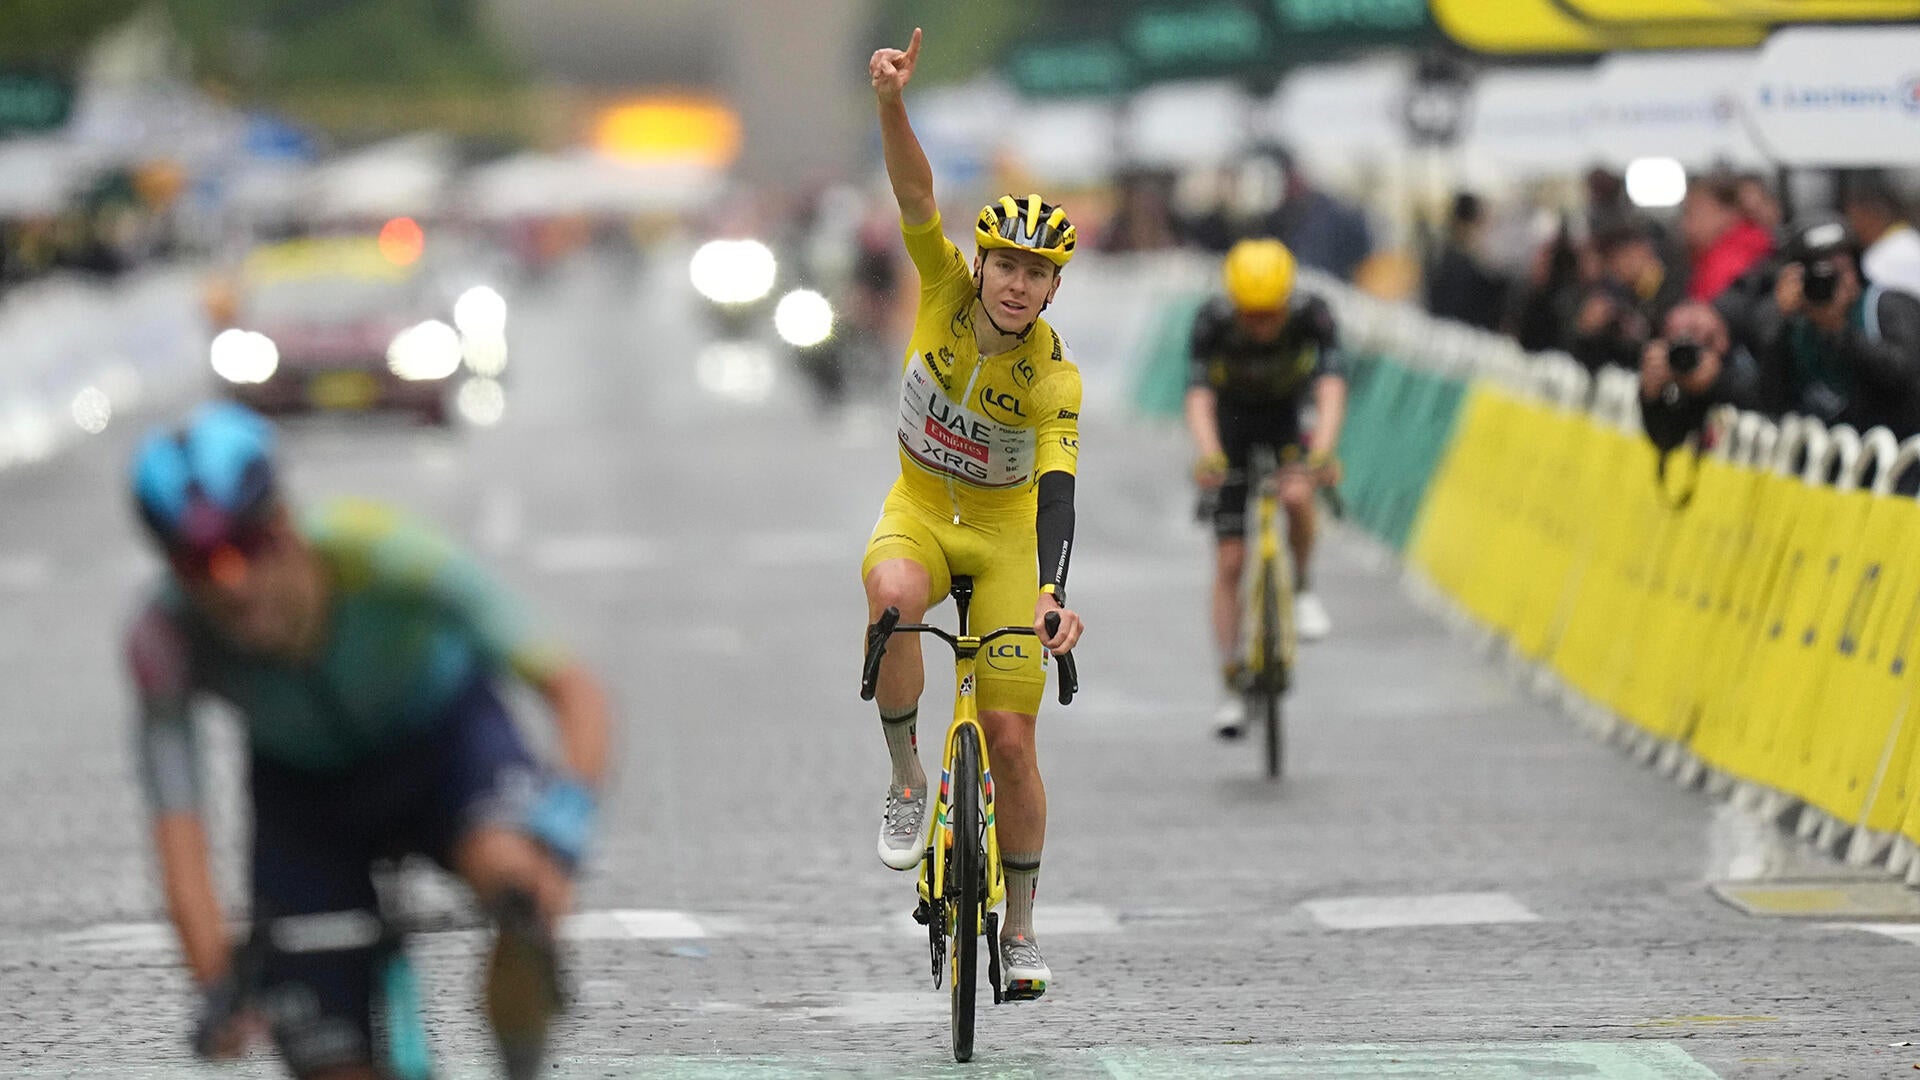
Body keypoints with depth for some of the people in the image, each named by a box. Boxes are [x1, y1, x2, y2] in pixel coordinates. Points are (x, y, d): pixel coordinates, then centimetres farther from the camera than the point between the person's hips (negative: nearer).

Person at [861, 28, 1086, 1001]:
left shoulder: (1054, 375, -22)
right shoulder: (946, 286, -16)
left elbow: (1058, 487, -31)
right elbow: (915, 192, -29)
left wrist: (1050, 588, -47)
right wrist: (891, 102, -48)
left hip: (1004, 530, -1)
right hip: (919, 512, 1)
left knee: (1010, 738, -5)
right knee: (894, 594, -37)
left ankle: (1019, 929, 12)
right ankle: (906, 782, -18)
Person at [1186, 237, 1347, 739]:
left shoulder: (1312, 316, -29)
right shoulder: (1213, 322, -30)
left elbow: (1331, 389, -39)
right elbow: (1199, 397, -39)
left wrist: (1322, 451, -56)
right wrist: (1208, 456, -57)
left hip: (1289, 416, 0)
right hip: (1233, 420, 0)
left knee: (1296, 494, -33)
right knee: (1229, 562, -5)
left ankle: (1303, 589, -5)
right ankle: (1232, 690, 3)